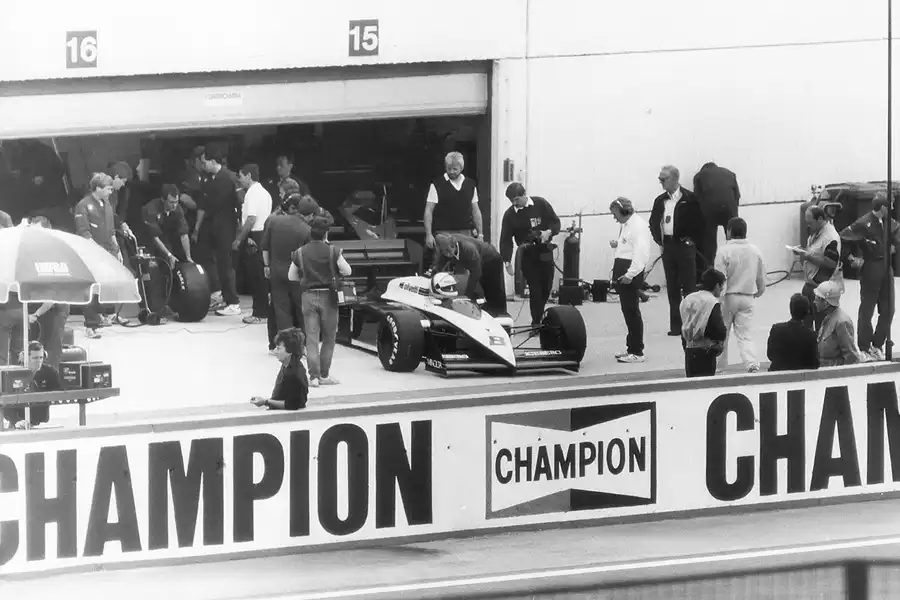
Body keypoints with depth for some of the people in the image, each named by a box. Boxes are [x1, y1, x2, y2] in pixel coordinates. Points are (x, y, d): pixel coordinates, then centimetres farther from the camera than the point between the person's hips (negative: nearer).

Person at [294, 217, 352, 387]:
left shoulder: (300, 253, -1)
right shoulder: (332, 251, -6)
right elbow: (347, 271, -5)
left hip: (308, 296, 1)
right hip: (328, 296, -1)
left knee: (311, 339, 2)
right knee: (328, 338, 11)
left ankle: (314, 376, -6)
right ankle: (324, 375, 12)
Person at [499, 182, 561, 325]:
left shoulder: (540, 204, -4)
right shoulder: (509, 215, -5)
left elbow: (556, 222, 4)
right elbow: (506, 239, -6)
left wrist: (549, 232, -18)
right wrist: (507, 262, -14)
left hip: (545, 251, 1)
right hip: (528, 254, -1)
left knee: (546, 287, 4)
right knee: (535, 288, -8)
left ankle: (538, 315, 24)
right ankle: (536, 322, -3)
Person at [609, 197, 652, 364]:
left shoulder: (638, 225, -13)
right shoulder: (624, 225, 17)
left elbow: (641, 253, -21)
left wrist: (631, 274, -24)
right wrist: (616, 245, 9)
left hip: (631, 273, -10)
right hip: (622, 272, 10)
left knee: (632, 311, -6)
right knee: (627, 311, 13)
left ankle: (637, 352, -2)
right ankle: (631, 348, 22)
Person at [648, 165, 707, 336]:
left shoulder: (689, 199, -5)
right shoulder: (660, 201, 10)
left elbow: (700, 223, -3)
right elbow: (653, 223, 20)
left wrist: (692, 241, -6)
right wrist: (659, 241, 10)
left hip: (685, 246, -5)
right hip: (668, 247, 5)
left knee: (688, 287, -4)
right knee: (672, 288, 7)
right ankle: (676, 325, 11)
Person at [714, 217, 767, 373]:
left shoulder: (725, 252, -13)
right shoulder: (755, 252, 2)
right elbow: (762, 280, 10)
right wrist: (757, 293, 30)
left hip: (728, 297, -4)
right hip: (747, 298, 4)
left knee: (722, 333, 13)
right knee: (744, 333, 4)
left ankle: (721, 365, 23)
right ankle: (752, 364, -17)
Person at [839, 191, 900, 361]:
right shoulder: (864, 224, -16)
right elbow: (843, 238, -16)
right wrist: (853, 257, -15)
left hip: (886, 269, 7)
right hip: (871, 269, -7)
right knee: (867, 310, 3)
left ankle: (877, 345, 21)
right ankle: (865, 348, 11)